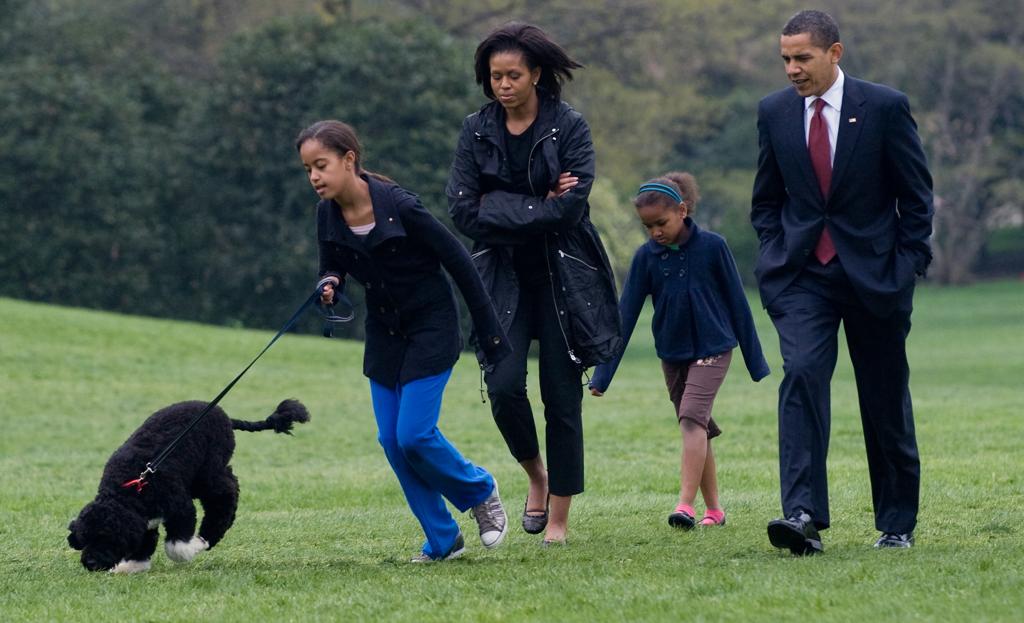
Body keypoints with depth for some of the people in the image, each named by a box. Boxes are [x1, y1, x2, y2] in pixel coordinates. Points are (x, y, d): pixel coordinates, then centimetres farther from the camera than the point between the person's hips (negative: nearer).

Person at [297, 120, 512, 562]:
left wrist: (489, 332, -11)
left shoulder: (398, 206, -24)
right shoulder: (328, 215, -7)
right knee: (391, 439, 2)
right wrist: (328, 285, -19)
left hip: (431, 328, -6)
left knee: (414, 434, -12)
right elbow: (332, 268, 8)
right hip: (384, 333, 6)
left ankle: (480, 490, 16)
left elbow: (457, 260, -16)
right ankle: (442, 539, 14)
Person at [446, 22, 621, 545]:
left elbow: (570, 208, -16)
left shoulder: (569, 127, -6)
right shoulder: (477, 130, 2)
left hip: (563, 277, -2)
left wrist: (501, 208, -12)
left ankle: (559, 518, 10)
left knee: (562, 396, 0)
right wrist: (537, 207, -12)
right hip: (504, 276, 2)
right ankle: (536, 476, 15)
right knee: (503, 385, -14)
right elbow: (463, 212, -7)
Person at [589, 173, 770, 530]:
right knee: (698, 431, 9)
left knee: (691, 419, -20)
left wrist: (755, 361, 1)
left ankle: (686, 506, -27)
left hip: (712, 349, -4)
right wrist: (602, 375, -7)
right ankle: (714, 510, 17)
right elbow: (625, 315, -3)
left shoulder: (711, 246, -11)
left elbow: (737, 303, -3)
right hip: (672, 353, 4)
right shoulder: (646, 257, -4)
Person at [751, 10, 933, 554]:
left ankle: (897, 524, 21)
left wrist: (908, 265, -6)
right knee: (801, 374, -19)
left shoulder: (885, 107, -6)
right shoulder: (774, 112, 4)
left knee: (886, 398, 7)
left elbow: (916, 193, -1)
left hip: (874, 271, -1)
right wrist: (776, 254, 4)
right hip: (802, 274, 2)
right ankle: (802, 515, -28)